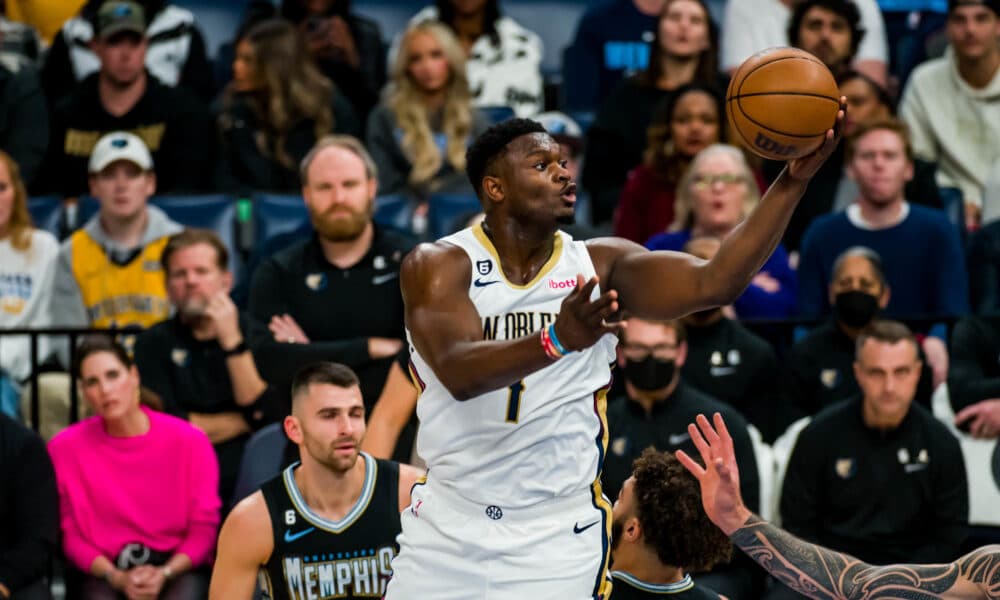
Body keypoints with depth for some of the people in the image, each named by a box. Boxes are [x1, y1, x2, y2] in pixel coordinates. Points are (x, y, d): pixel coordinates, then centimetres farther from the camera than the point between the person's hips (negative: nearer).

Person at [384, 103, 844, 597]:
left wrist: (793, 181, -23)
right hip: (448, 529, -1)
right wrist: (557, 340, -44)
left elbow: (714, 283, -14)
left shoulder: (600, 265, -1)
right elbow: (460, 374, -26)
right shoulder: (438, 265, -9)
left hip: (558, 540, 1)